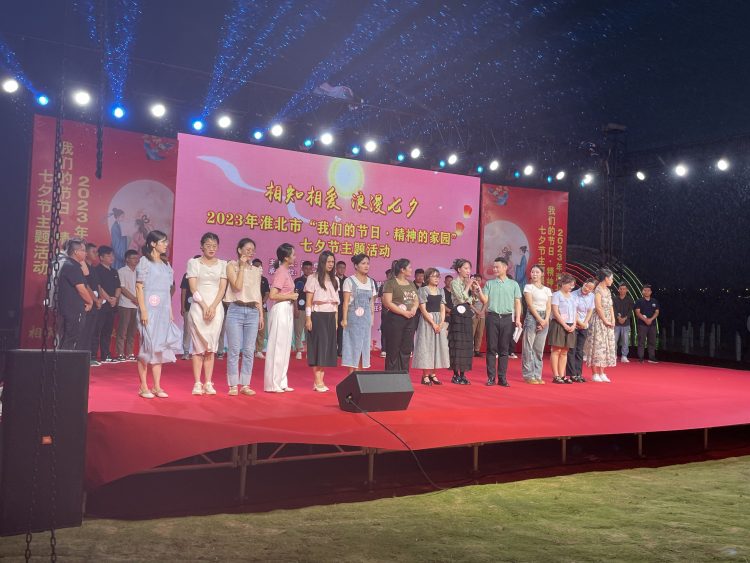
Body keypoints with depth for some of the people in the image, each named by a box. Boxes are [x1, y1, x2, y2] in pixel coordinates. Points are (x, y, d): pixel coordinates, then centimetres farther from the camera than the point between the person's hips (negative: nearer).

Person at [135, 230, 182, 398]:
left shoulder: (166, 264, 15)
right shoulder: (144, 261, -3)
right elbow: (139, 287, -8)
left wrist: (170, 312, 13)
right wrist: (143, 310, -15)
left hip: (163, 311, 6)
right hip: (149, 310, -6)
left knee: (159, 347, 6)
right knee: (147, 346, -5)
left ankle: (157, 386, 10)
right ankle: (143, 386, 2)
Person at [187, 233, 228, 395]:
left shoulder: (222, 264, 10)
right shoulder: (193, 262, 5)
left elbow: (222, 288, 3)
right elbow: (193, 287, -2)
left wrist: (213, 307, -9)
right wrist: (204, 306, -12)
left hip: (216, 308, 2)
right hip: (198, 307, -2)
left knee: (211, 347, 2)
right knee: (198, 346, -3)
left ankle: (208, 383, 4)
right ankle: (197, 384, -2)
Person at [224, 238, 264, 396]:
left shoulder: (256, 270, 15)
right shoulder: (231, 266, 2)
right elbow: (237, 287, -12)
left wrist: (261, 315, 12)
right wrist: (242, 266, -8)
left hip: (253, 311, 4)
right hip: (236, 310, -4)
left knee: (249, 351, 3)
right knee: (234, 350, -5)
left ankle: (245, 384, 8)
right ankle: (233, 385, 2)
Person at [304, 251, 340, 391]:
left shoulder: (335, 280, 14)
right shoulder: (313, 279, -2)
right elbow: (308, 301, -5)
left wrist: (336, 319, 11)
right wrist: (308, 319, -11)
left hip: (331, 317, 6)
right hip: (318, 316, -6)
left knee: (328, 346, 3)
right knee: (318, 345, -8)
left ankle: (320, 379, 8)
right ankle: (318, 381, -6)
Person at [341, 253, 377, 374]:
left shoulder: (371, 282, 12)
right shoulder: (349, 281, -3)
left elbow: (372, 303, 13)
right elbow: (346, 301, -7)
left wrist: (372, 318, 9)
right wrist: (344, 319, -12)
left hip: (366, 318, 5)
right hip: (353, 317, -5)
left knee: (363, 345, 5)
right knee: (353, 345, -3)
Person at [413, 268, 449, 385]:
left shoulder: (441, 291, 12)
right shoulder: (422, 290, -5)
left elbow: (442, 308, 9)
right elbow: (423, 309, -10)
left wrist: (441, 323, -6)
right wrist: (433, 323, -15)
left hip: (440, 321, 6)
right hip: (427, 321, -6)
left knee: (437, 346, 4)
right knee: (426, 346, -4)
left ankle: (432, 374, 11)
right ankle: (425, 375, -1)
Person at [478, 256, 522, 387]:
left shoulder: (513, 284, 9)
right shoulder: (489, 284, 9)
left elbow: (517, 302, 7)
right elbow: (485, 300, 1)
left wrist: (518, 319, -2)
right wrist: (479, 290, -15)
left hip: (507, 318, 0)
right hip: (492, 317, 0)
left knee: (504, 349, 3)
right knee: (491, 348, 0)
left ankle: (502, 378, 7)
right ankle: (491, 377, 4)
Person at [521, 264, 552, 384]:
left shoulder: (547, 290, 14)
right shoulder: (528, 287, 1)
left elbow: (549, 307, 9)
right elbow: (530, 305, -8)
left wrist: (546, 320, -7)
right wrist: (539, 320, -13)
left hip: (544, 319, 5)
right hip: (532, 317, -5)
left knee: (539, 349, 6)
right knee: (529, 348, -5)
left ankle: (537, 375, 10)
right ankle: (528, 375, -2)